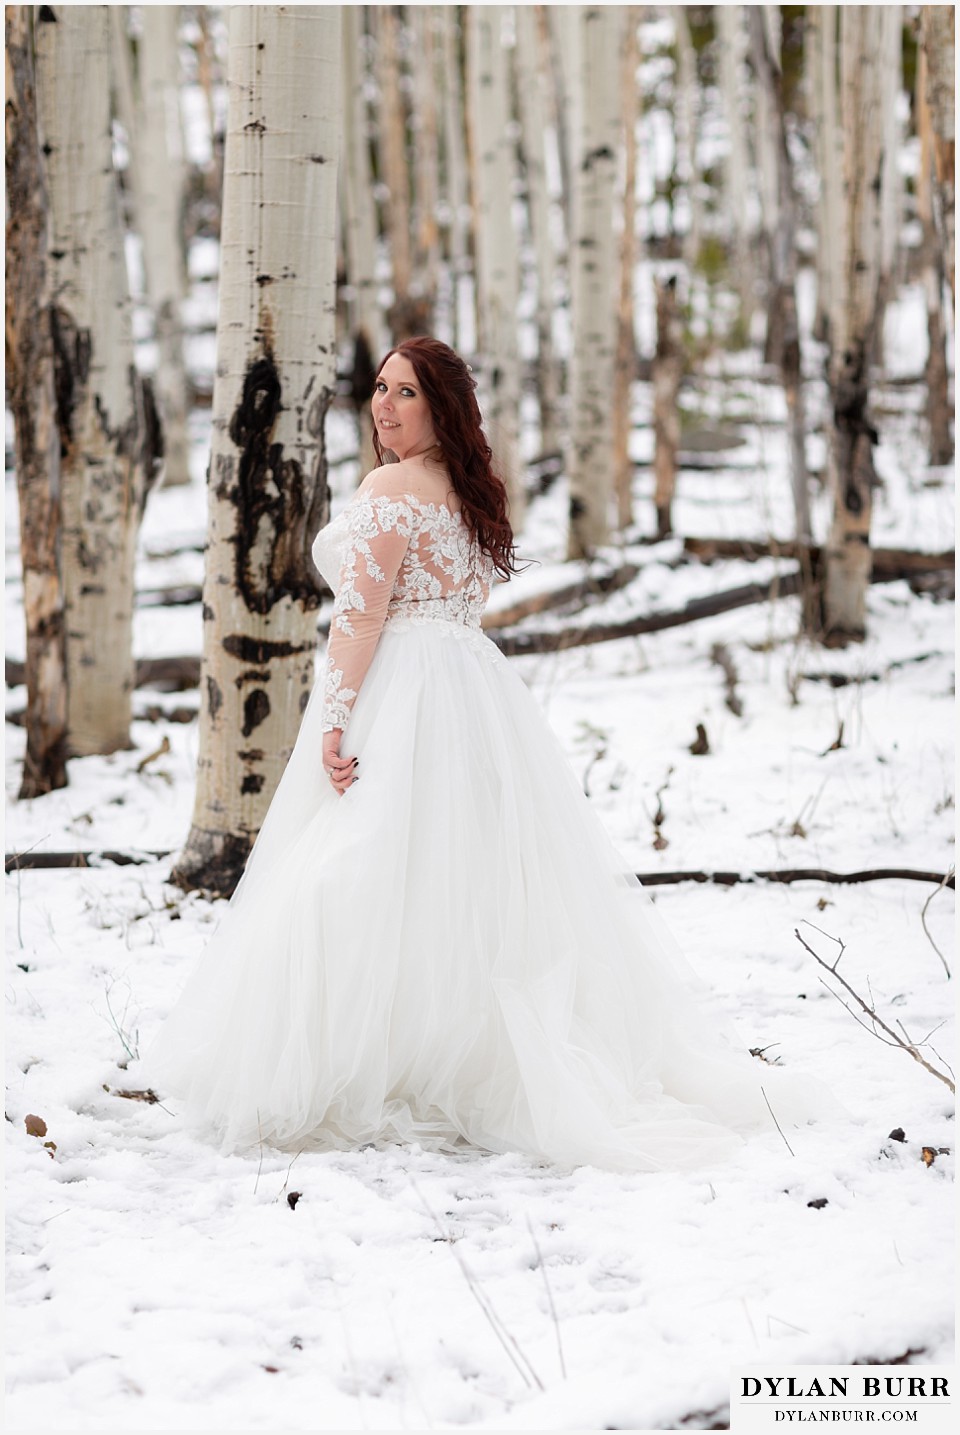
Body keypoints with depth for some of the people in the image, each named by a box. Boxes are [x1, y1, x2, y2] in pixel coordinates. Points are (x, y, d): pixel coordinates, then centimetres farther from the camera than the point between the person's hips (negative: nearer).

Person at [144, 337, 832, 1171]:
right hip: (476, 688, 9)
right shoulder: (470, 491, 17)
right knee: (483, 887, 10)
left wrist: (334, 721, -17)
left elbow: (363, 614, -16)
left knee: (373, 886, -8)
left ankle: (361, 1086, -8)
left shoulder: (390, 488, -11)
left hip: (396, 695, -9)